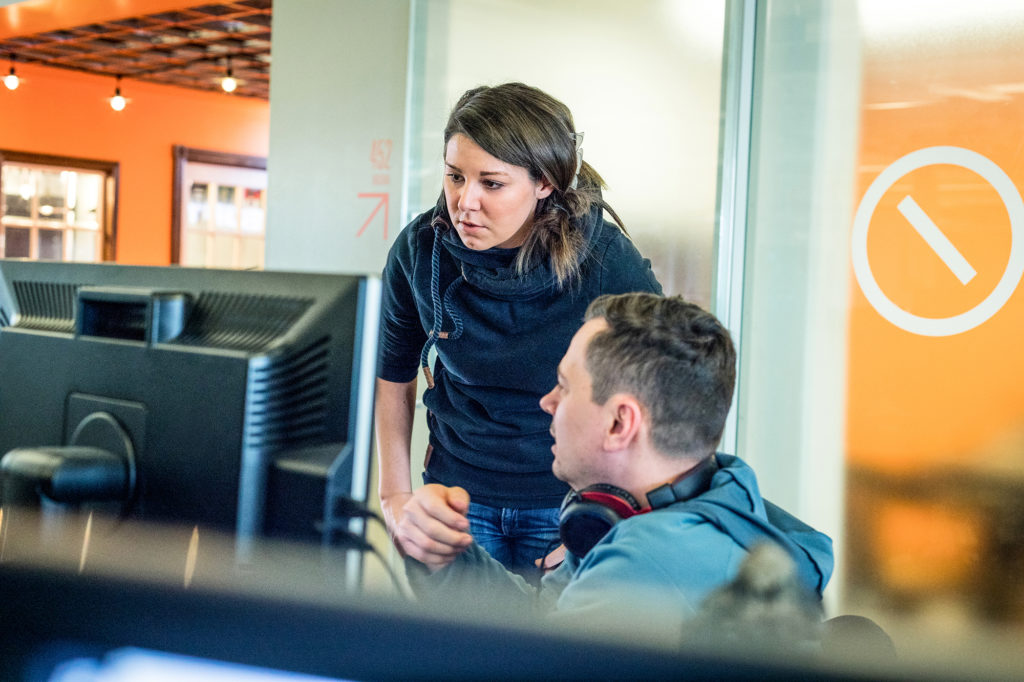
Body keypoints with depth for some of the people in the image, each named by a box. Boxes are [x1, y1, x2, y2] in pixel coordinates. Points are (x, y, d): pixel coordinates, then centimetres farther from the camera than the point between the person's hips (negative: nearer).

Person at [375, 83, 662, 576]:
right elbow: (394, 376, 6)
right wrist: (396, 495, 6)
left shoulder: (606, 262, -20)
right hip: (456, 493, 2)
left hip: (569, 502, -2)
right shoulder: (420, 249, -11)